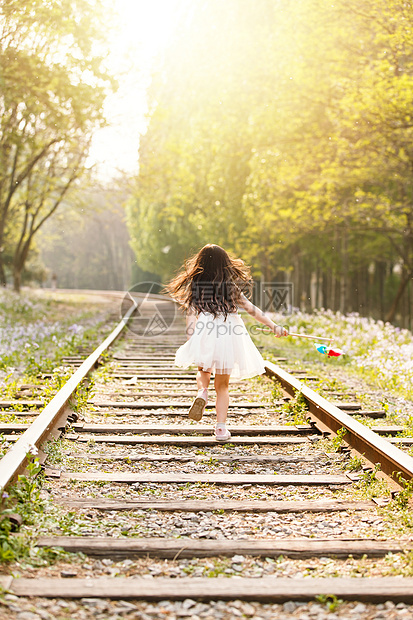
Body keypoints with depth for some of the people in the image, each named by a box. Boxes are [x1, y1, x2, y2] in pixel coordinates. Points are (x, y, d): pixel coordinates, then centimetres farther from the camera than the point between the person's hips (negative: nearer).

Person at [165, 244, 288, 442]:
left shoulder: (194, 285, 5)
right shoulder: (231, 286, 7)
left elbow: (191, 314, -4)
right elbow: (251, 309, 4)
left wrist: (189, 341, -7)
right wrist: (273, 326, 7)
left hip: (204, 336, -1)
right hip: (229, 335, 1)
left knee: (203, 370, 29)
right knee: (222, 385, 14)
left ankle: (202, 392, -3)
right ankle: (221, 427, 4)